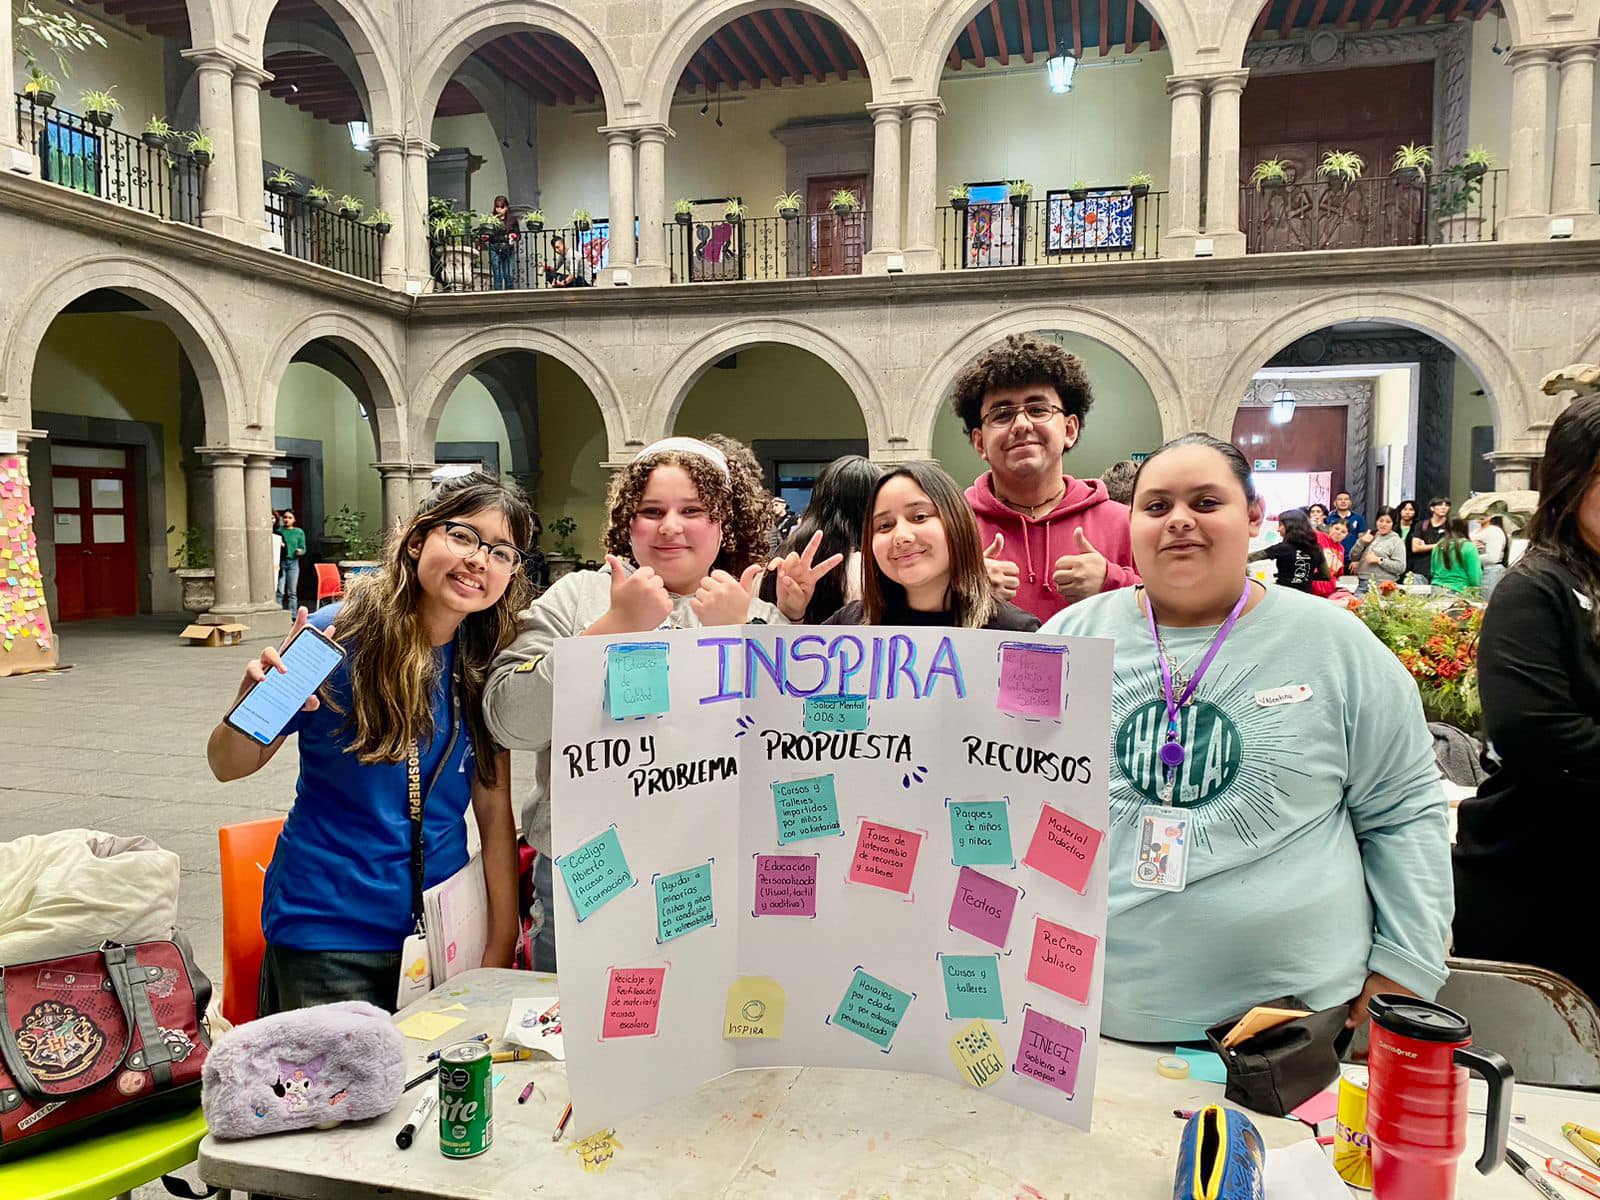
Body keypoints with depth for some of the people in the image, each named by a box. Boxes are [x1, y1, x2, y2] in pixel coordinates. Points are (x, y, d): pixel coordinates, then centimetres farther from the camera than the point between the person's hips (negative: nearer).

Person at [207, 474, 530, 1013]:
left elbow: (495, 812, -1)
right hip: (327, 933, -3)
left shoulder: (488, 663, -3)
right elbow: (228, 767, -7)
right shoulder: (336, 636, -14)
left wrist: (500, 949, -2)